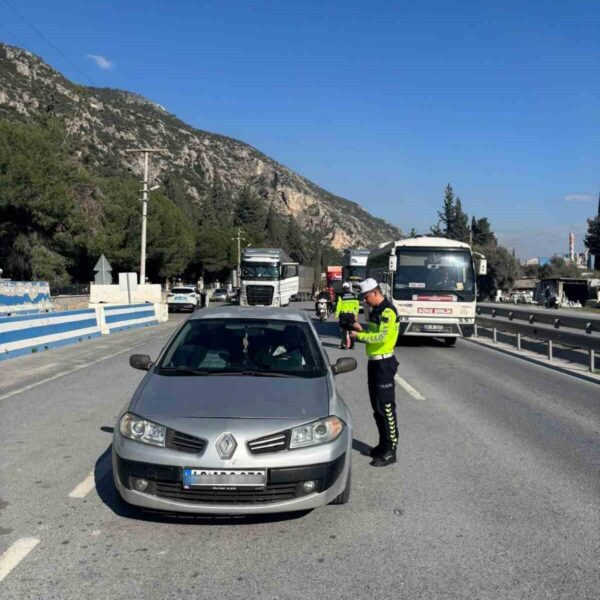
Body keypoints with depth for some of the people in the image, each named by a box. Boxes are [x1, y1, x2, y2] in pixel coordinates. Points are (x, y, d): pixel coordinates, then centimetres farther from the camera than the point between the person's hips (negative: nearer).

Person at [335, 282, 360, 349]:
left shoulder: (341, 296, -7)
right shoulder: (354, 296, 3)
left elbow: (339, 306, -8)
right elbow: (357, 306, 6)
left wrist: (337, 314, -2)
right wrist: (355, 314, 15)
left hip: (343, 314, -3)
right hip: (352, 315, 3)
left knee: (344, 330, 2)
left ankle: (344, 344, -5)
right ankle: (352, 344, 16)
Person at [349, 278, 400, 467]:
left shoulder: (388, 311, -16)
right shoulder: (376, 311, 14)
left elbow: (381, 336, -25)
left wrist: (358, 335, -18)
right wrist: (361, 329, 3)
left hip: (384, 363, -10)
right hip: (374, 361, 10)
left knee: (386, 407, -5)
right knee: (377, 407, 15)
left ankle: (390, 451, 0)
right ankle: (383, 444, 26)